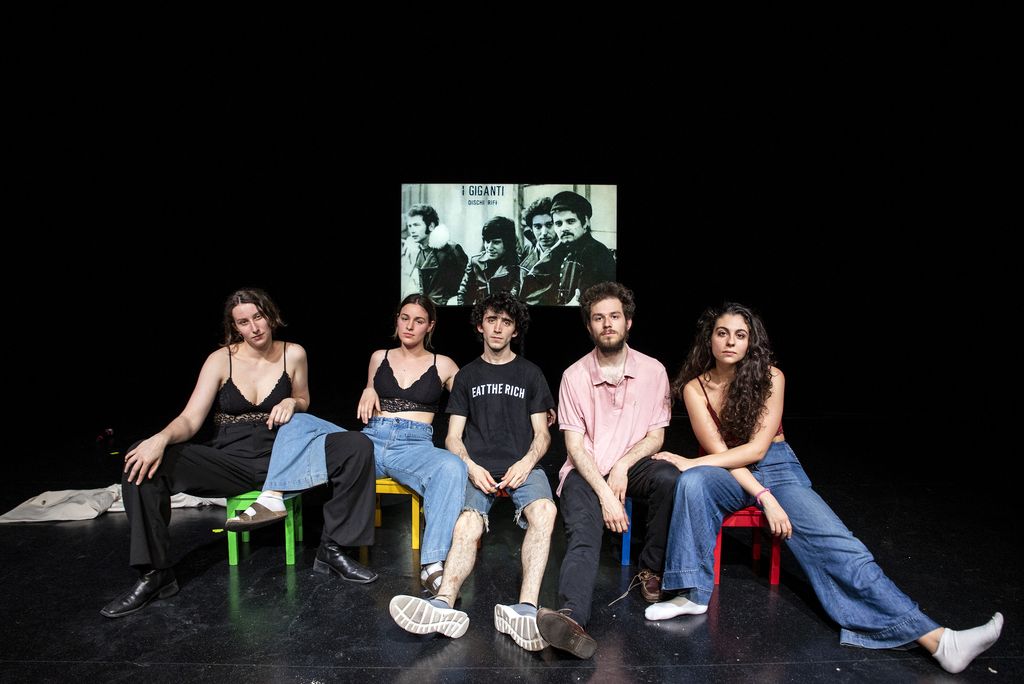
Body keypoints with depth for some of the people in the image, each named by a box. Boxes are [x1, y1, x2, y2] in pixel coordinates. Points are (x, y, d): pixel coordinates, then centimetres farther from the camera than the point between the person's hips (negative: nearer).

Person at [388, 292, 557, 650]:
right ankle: (445, 606, -52)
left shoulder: (530, 374, 18)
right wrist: (471, 467, -9)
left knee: (543, 509, -35)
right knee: (468, 523, -32)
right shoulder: (467, 375, 19)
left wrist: (526, 463, -9)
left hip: (522, 467, 0)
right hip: (477, 467, 1)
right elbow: (453, 438, 12)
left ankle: (525, 610, -48)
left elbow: (542, 435, 12)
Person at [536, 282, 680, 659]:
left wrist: (623, 465, -16)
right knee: (582, 536, -28)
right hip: (586, 469, -1)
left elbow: (656, 436, 3)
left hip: (633, 463, 2)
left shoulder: (653, 370, 0)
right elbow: (575, 445, -6)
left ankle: (652, 570, -11)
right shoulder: (575, 375, -3)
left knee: (669, 479, -31)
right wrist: (605, 493, -19)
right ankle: (572, 617, -49)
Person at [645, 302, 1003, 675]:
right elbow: (719, 452, -13)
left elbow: (757, 448, -16)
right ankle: (694, 595, -27)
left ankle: (934, 638, -23)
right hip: (730, 476, 0)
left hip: (777, 469, 1)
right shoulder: (695, 387, -8)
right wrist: (764, 497, -24)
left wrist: (693, 462, -23)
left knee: (840, 547, -20)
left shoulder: (770, 377, -9)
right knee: (693, 483, -36)